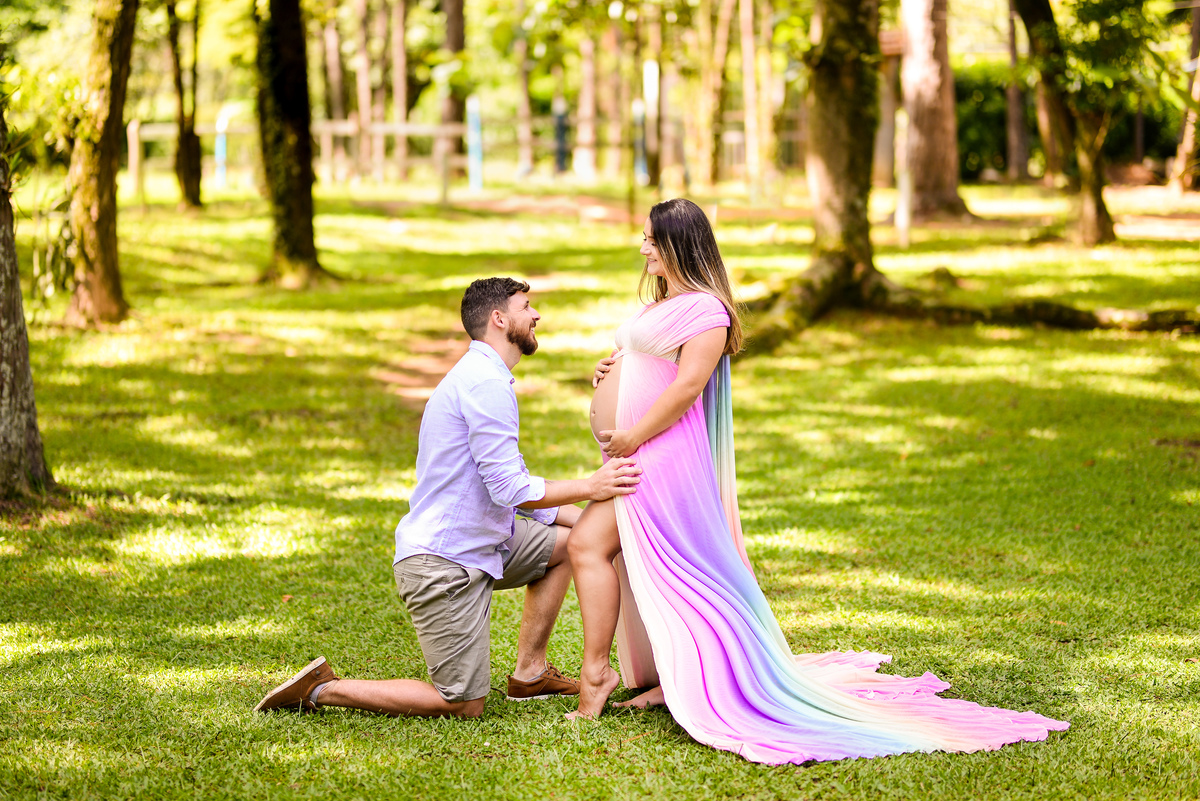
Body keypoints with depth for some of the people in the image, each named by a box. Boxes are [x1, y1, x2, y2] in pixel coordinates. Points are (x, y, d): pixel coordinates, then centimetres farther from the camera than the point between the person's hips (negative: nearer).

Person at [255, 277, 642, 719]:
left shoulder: (480, 378, 17)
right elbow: (510, 489, -21)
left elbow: (510, 483, 21)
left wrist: (579, 514, 13)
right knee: (463, 706, -6)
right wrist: (589, 488, -14)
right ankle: (324, 690, 0)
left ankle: (529, 672, 19)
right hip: (444, 563, -10)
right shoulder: (486, 383, -17)